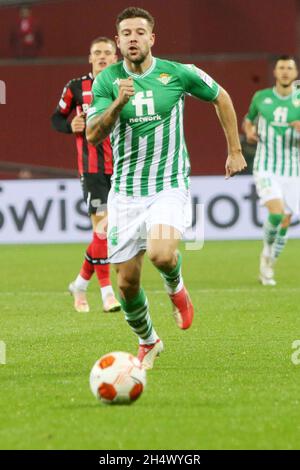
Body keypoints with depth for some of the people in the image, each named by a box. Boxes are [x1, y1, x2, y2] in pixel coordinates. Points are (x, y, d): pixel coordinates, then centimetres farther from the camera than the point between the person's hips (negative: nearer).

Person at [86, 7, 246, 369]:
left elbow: (220, 97, 14)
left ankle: (176, 287, 9)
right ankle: (147, 343, 28)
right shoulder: (107, 80, -3)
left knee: (161, 255, -29)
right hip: (124, 191, 2)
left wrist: (235, 151, 15)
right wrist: (118, 103, -29)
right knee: (127, 281, 1)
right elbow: (93, 135, -12)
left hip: (169, 186, -2)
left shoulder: (177, 74, -4)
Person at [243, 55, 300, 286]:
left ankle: (268, 267, 22)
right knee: (276, 213, -22)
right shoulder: (261, 97, 3)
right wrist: (249, 131, -2)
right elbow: (249, 119, 21)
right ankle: (267, 250, 5)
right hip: (266, 169, -2)